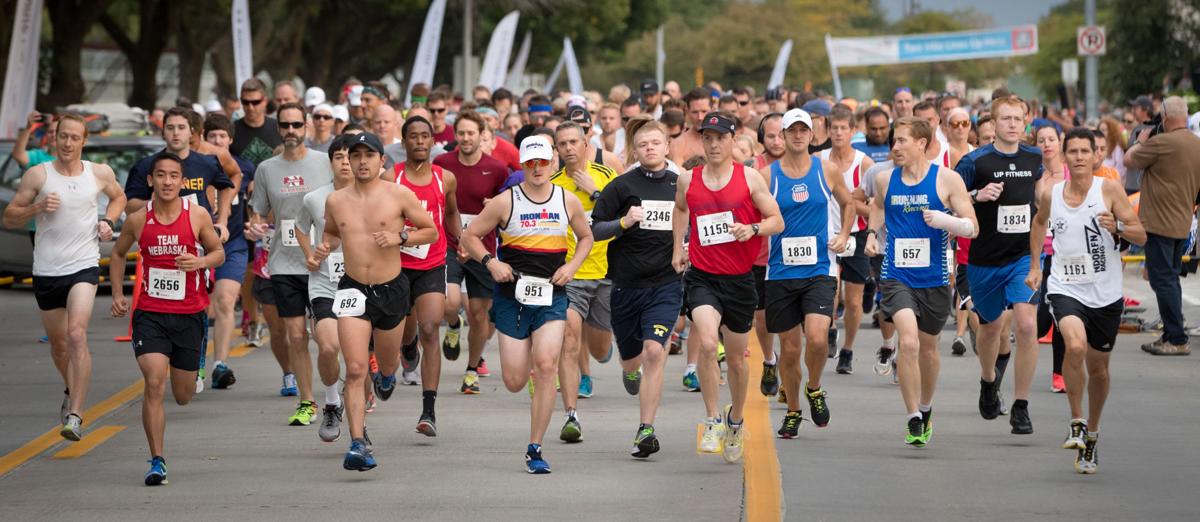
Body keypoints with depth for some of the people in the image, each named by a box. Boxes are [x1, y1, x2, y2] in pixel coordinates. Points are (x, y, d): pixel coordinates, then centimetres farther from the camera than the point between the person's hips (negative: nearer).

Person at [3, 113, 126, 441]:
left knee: (77, 335, -21)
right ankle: (71, 391, 46)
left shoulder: (100, 174, 2)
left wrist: (108, 222, 5)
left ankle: (75, 415, -23)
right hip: (46, 270, 2)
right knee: (58, 343, 15)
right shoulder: (38, 175, -2)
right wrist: (37, 208, -16)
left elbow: (119, 197, 24)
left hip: (84, 267, -1)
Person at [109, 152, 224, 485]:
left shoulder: (198, 216, -5)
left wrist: (200, 262, -14)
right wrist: (117, 293, 5)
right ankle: (157, 461, -11)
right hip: (149, 313, -1)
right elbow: (118, 253, 15)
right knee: (154, 384, -17)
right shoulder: (138, 220, -2)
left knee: (183, 396, 11)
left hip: (189, 314, 1)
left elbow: (219, 253, 8)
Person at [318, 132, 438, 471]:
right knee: (355, 370, -14)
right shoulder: (335, 201, 3)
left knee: (387, 362, 20)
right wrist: (326, 245, 0)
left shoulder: (399, 196, -5)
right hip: (353, 290, 0)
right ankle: (359, 443, -16)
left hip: (392, 289, 0)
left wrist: (400, 237, -14)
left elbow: (431, 231, 2)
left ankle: (386, 375, 60)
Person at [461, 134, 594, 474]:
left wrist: (572, 266, 2)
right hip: (512, 296, 0)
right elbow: (470, 236, 5)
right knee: (514, 382, -2)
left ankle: (535, 449, -10)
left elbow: (586, 237, 20)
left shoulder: (568, 201, 4)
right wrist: (490, 261, -12)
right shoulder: (505, 202, -2)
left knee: (546, 366, -18)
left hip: (552, 296, 1)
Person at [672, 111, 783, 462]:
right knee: (707, 344, -24)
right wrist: (678, 247, 18)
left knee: (736, 358, 12)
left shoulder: (750, 178, -2)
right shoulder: (688, 180, 4)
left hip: (739, 278, 0)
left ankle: (735, 421, 37)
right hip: (702, 276, 0)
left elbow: (777, 221, 0)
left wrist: (752, 229, -19)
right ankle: (712, 421, -13)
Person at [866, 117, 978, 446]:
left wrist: (945, 220, -22)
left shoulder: (947, 180, -4)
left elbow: (973, 227, -4)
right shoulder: (885, 181, 4)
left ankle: (926, 409, 41)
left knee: (928, 348, 15)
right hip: (896, 276, 0)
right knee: (908, 341, -21)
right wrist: (872, 233, 11)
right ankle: (914, 419, -15)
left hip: (934, 279, 0)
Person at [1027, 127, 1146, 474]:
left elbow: (1141, 236, -7)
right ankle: (1076, 423, -11)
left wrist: (1117, 228, -27)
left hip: (1105, 293, 0)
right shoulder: (1050, 195, 0)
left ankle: (1091, 435, 33)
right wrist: (1034, 266, 18)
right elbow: (1039, 223, 24)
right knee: (1075, 346, -27)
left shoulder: (1109, 190, -7)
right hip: (1065, 289, 0)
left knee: (1098, 367, 11)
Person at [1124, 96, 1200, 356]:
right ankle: (1170, 336, 20)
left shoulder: (1161, 143, -17)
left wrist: (1140, 141, 11)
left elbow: (1129, 161, -4)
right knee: (1171, 280, 16)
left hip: (1159, 223, -8)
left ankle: (1178, 340, -6)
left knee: (1163, 280, -5)